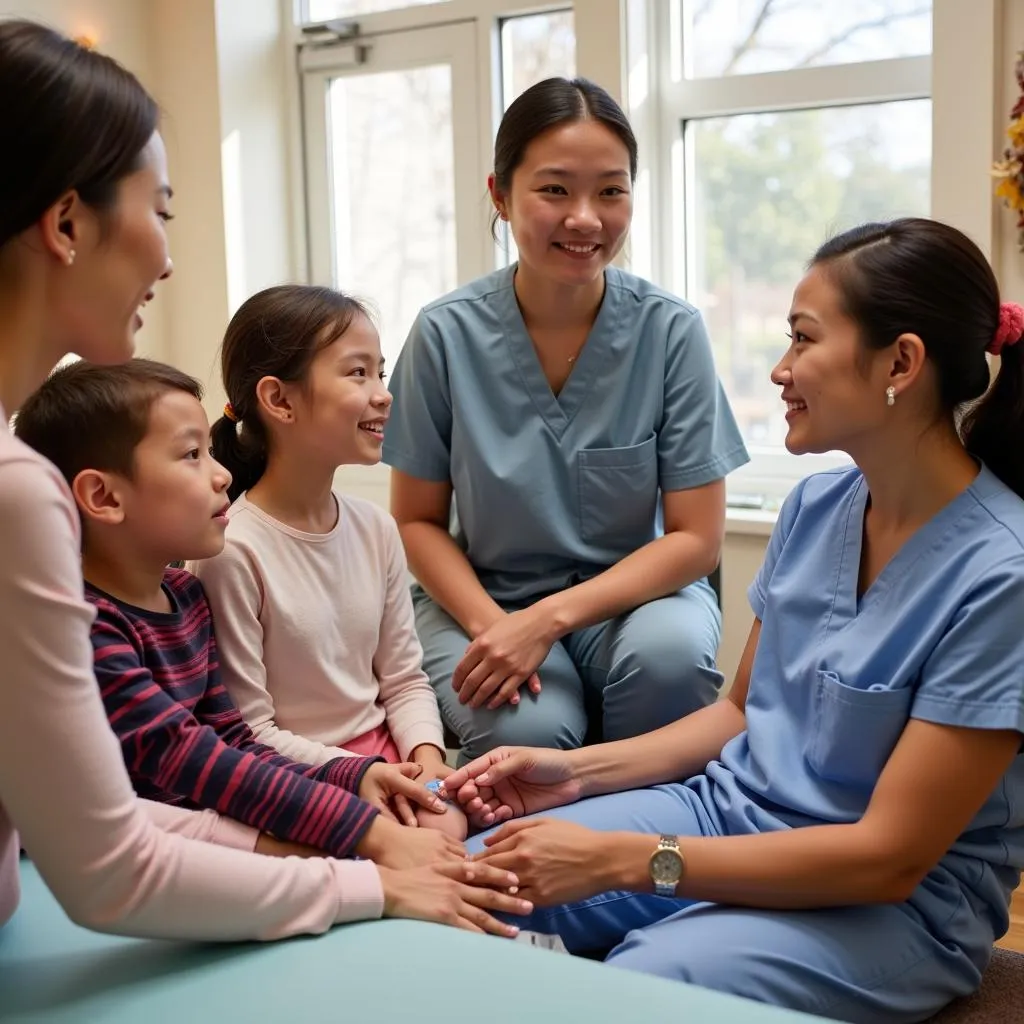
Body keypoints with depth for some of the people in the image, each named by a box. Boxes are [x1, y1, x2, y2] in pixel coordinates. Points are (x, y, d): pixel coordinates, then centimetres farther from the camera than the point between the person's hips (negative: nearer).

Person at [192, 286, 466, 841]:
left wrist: (426, 757, -9)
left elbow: (404, 679, 10)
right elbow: (248, 733, -14)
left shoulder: (376, 529, 4)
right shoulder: (233, 549, -17)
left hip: (386, 758, 7)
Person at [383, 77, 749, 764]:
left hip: (634, 589, 1)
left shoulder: (672, 331, -11)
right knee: (529, 731, -31)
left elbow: (696, 538, -8)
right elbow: (418, 520, 1)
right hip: (482, 596, 0)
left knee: (668, 652, -32)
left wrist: (549, 618, -21)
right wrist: (489, 624, -18)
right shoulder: (446, 335, -9)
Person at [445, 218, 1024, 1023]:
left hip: (894, 905, -5)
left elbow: (889, 857, -20)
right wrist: (580, 771, -2)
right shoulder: (816, 506, 1)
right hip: (731, 810, 6)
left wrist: (622, 861, -23)